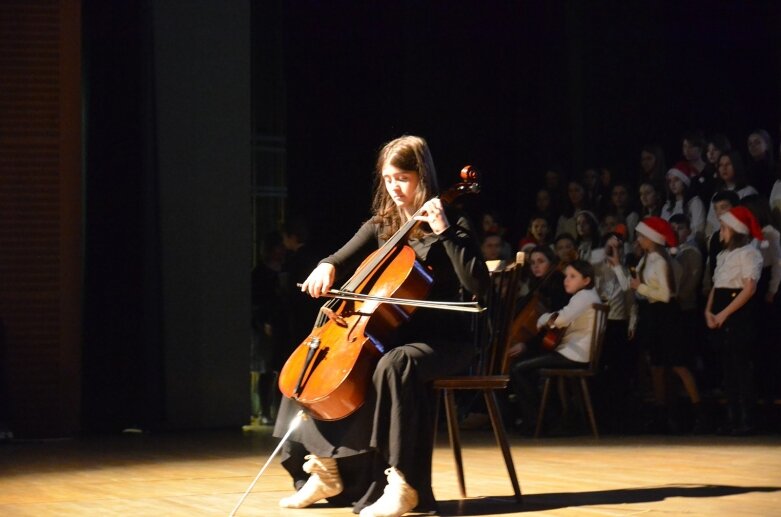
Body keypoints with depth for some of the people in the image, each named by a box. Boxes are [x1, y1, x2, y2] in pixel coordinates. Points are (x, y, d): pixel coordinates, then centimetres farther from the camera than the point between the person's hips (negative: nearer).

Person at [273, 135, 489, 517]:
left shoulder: (450, 223, -6)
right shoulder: (381, 225, 12)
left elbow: (478, 283, -18)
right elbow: (347, 256, 5)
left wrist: (445, 231, -25)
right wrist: (327, 268, -19)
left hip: (443, 339, -7)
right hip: (393, 333, 7)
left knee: (394, 365, -39)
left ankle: (402, 484, -38)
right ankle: (325, 470, 2)